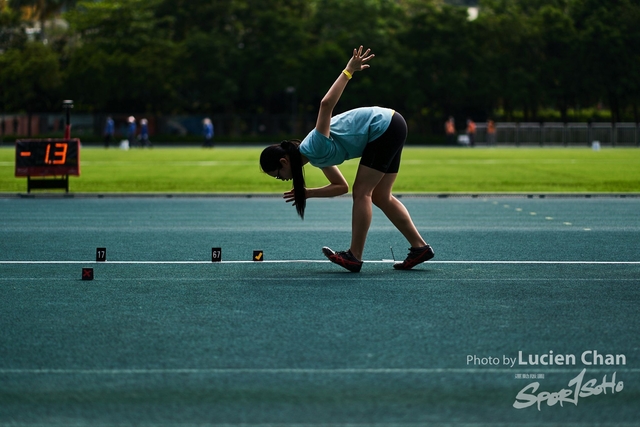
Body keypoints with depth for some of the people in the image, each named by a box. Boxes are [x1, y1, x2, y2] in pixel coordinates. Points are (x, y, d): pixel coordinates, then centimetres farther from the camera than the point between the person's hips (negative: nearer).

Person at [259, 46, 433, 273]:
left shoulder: (315, 147, -20)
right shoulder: (317, 157, 6)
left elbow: (326, 103, -33)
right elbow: (341, 186, 16)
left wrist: (349, 69, -32)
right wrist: (308, 193, 7)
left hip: (385, 127, -9)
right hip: (391, 128, 9)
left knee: (362, 192, -6)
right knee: (381, 196, 12)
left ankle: (354, 257, -3)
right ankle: (420, 247, 14)